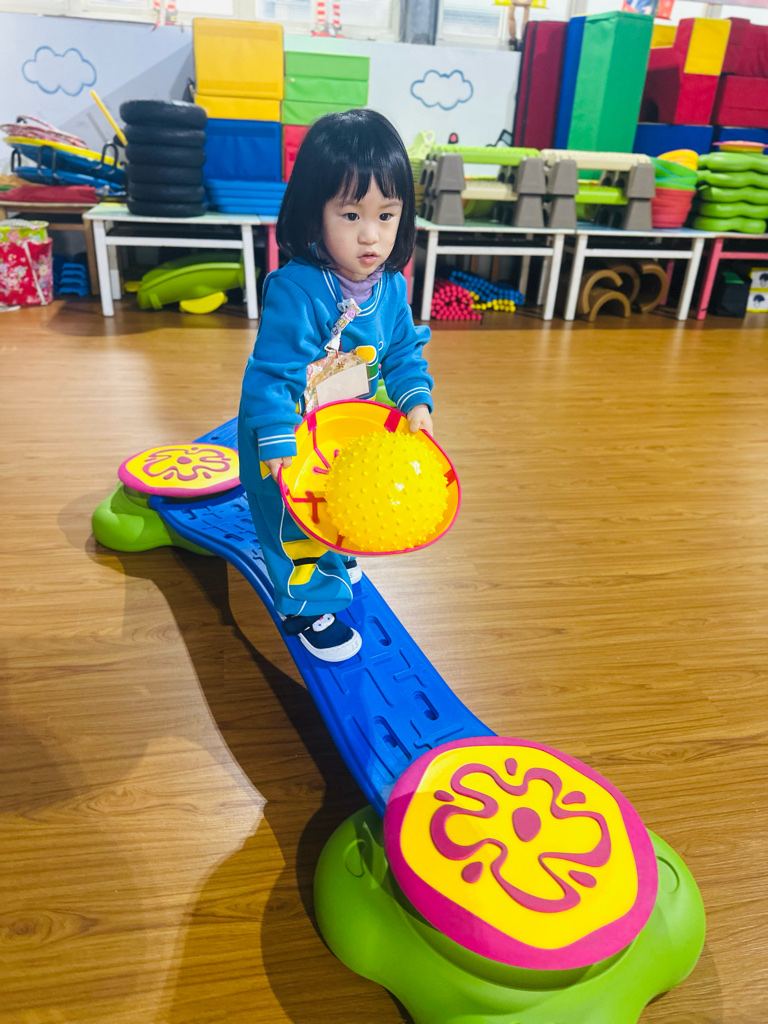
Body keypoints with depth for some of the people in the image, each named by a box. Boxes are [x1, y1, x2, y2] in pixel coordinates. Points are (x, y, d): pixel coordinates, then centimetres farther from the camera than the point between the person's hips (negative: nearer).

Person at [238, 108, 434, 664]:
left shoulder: (391, 286, -11)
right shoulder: (295, 291, -32)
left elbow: (404, 352, 1)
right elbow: (272, 372, -31)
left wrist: (417, 401, -14)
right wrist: (280, 440, -37)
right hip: (291, 436, -7)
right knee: (297, 516, 5)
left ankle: (333, 561, 58)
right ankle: (308, 604, 28)